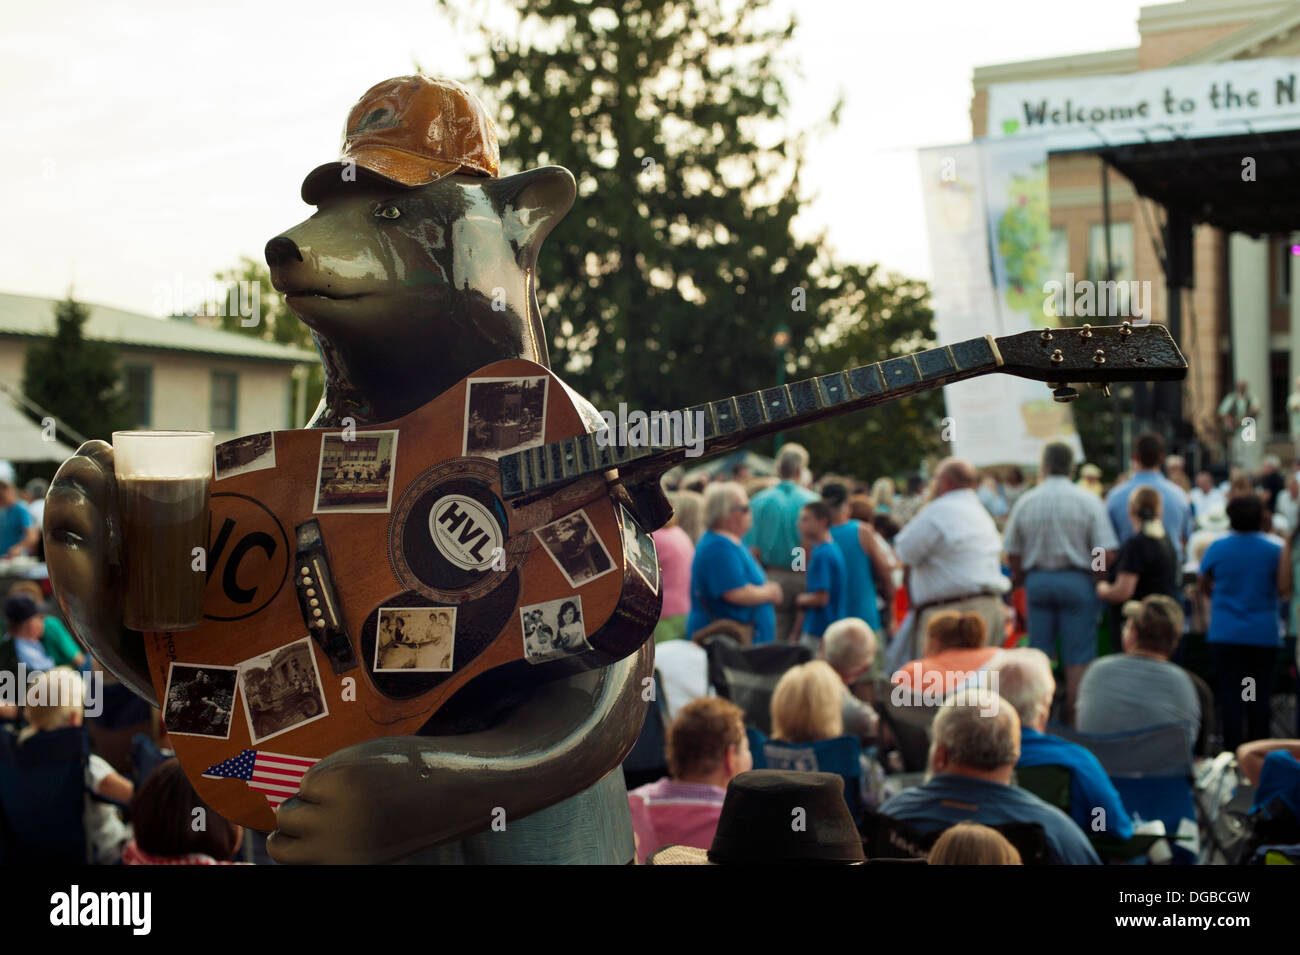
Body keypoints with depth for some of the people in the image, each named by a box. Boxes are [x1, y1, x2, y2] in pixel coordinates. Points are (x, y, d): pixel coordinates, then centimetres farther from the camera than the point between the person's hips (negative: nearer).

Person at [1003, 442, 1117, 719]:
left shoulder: (1025, 502, 2)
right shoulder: (1088, 501, -5)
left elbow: (1012, 555, 6)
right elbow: (1107, 554, -10)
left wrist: (1022, 578, 22)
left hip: (1036, 580, 3)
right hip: (1076, 581, -2)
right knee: (1077, 658, 1)